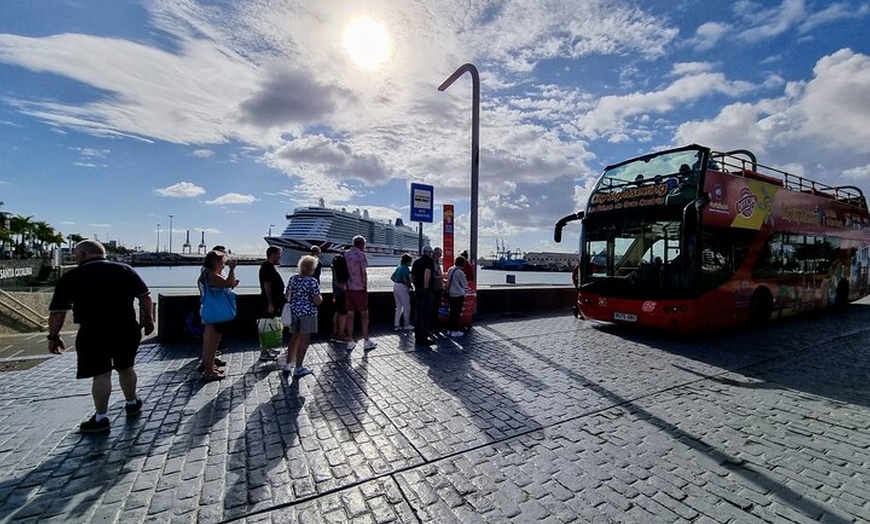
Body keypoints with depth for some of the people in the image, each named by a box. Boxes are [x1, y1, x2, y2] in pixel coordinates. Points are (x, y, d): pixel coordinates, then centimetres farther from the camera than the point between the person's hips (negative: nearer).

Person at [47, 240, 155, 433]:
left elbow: (57, 311, -1)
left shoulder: (70, 278, -2)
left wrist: (53, 337, 10)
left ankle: (101, 418, 15)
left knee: (101, 374, 6)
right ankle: (132, 403, 35)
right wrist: (148, 319, 12)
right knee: (125, 367, 20)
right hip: (126, 330, 3)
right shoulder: (125, 270, 3)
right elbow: (145, 297, 1)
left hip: (93, 333, -3)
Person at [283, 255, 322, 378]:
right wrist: (320, 298, 4)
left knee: (294, 338, 18)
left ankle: (288, 364, 27)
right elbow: (317, 301, -17)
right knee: (304, 340, 3)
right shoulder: (312, 281, -16)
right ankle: (298, 368, 11)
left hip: (294, 311, 6)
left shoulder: (293, 279, 3)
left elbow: (287, 296, 10)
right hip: (308, 313, -6)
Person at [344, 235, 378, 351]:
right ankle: (366, 341, 7)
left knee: (350, 315, 8)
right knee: (364, 315, 4)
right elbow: (363, 273, -11)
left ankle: (351, 342, 13)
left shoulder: (345, 254, 8)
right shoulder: (361, 255, -10)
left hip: (348, 289, 6)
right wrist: (365, 287, -3)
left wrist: (344, 285, 13)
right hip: (359, 289, -6)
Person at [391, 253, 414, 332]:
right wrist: (410, 286, -8)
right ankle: (407, 325, 10)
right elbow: (405, 279, -21)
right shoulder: (405, 268, -12)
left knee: (399, 307, 13)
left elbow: (392, 277, 16)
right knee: (406, 307, 3)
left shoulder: (399, 267, 14)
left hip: (395, 286, 9)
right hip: (402, 287, -8)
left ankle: (396, 325, 14)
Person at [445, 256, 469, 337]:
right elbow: (465, 284, -7)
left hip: (450, 294, 7)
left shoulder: (450, 270, 4)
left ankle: (450, 329, 22)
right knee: (457, 313, 2)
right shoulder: (460, 272, -17)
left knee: (452, 312, 15)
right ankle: (455, 331, 7)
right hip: (458, 295, -7)